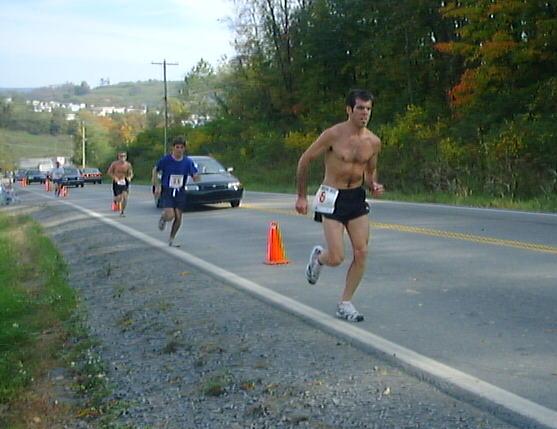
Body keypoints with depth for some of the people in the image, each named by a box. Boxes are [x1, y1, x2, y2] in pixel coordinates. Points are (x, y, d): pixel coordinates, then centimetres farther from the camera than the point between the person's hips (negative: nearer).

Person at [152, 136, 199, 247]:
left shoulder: (188, 162, -6)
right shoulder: (166, 160, -12)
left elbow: (194, 177, -2)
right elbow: (155, 171, 2)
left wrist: (196, 177, -27)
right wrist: (157, 186, -4)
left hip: (180, 192, 3)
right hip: (166, 191, -3)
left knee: (178, 217, 2)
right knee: (170, 216, -17)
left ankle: (171, 240, 22)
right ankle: (163, 218, 22)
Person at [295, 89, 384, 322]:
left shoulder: (373, 142, 0)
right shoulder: (334, 134, -14)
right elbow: (304, 160, -6)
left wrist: (374, 186, -5)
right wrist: (301, 196, -4)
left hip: (357, 198, 5)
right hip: (332, 198, -5)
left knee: (361, 253, -3)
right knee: (336, 258, -10)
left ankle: (345, 303, 13)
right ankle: (318, 257, 28)